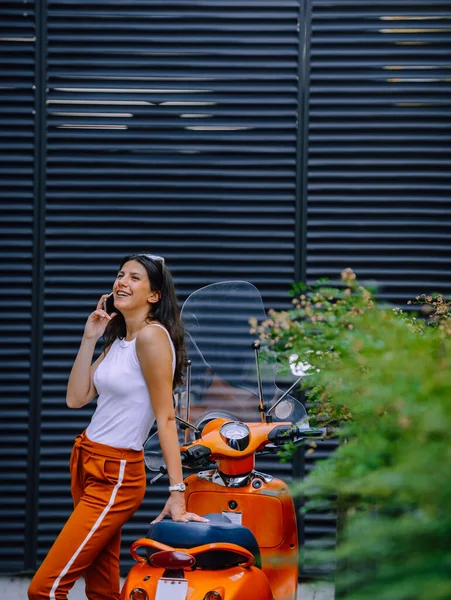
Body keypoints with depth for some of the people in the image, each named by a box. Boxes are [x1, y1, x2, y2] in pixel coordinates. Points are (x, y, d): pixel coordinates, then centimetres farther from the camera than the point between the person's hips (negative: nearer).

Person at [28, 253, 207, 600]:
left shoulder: (152, 336, -14)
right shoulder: (117, 340, 14)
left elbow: (166, 416, -18)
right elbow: (76, 398, 9)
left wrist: (177, 493, -22)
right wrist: (89, 339, 4)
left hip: (116, 477, -9)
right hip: (87, 465, 9)